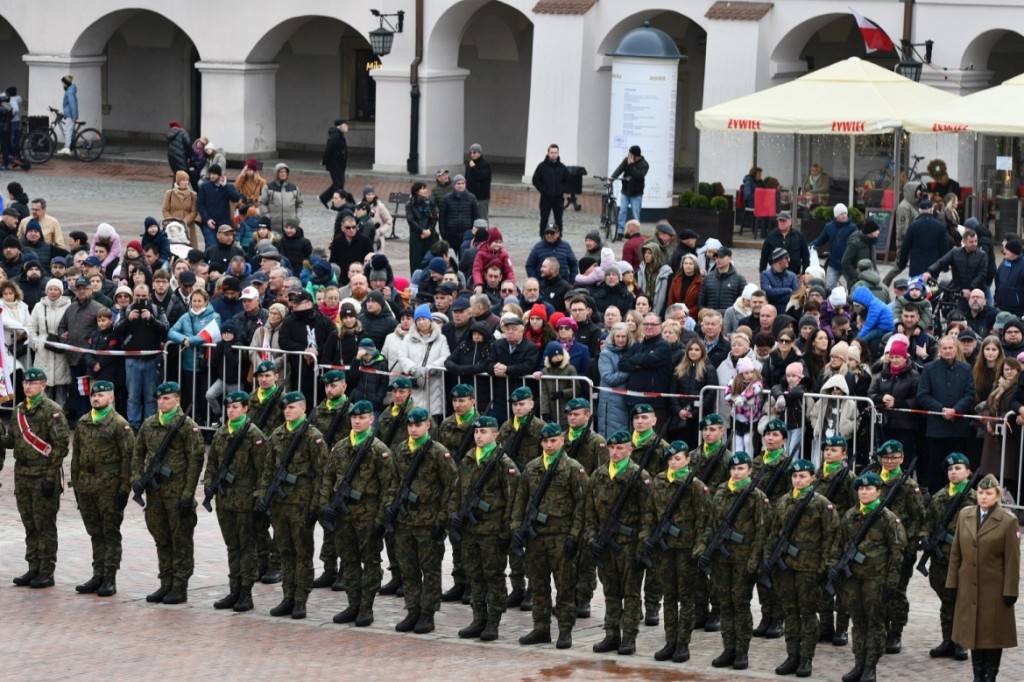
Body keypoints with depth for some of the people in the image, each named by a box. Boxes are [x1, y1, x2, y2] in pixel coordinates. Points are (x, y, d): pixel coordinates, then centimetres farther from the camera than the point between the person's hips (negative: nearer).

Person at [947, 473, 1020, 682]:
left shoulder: (1008, 521, -8)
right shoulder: (965, 515, 5)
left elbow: (1012, 560, -8)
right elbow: (955, 552, 8)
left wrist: (1010, 591, -9)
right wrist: (952, 582, 5)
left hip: (994, 589, -4)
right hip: (969, 587, 4)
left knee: (993, 632, 4)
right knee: (973, 631, 9)